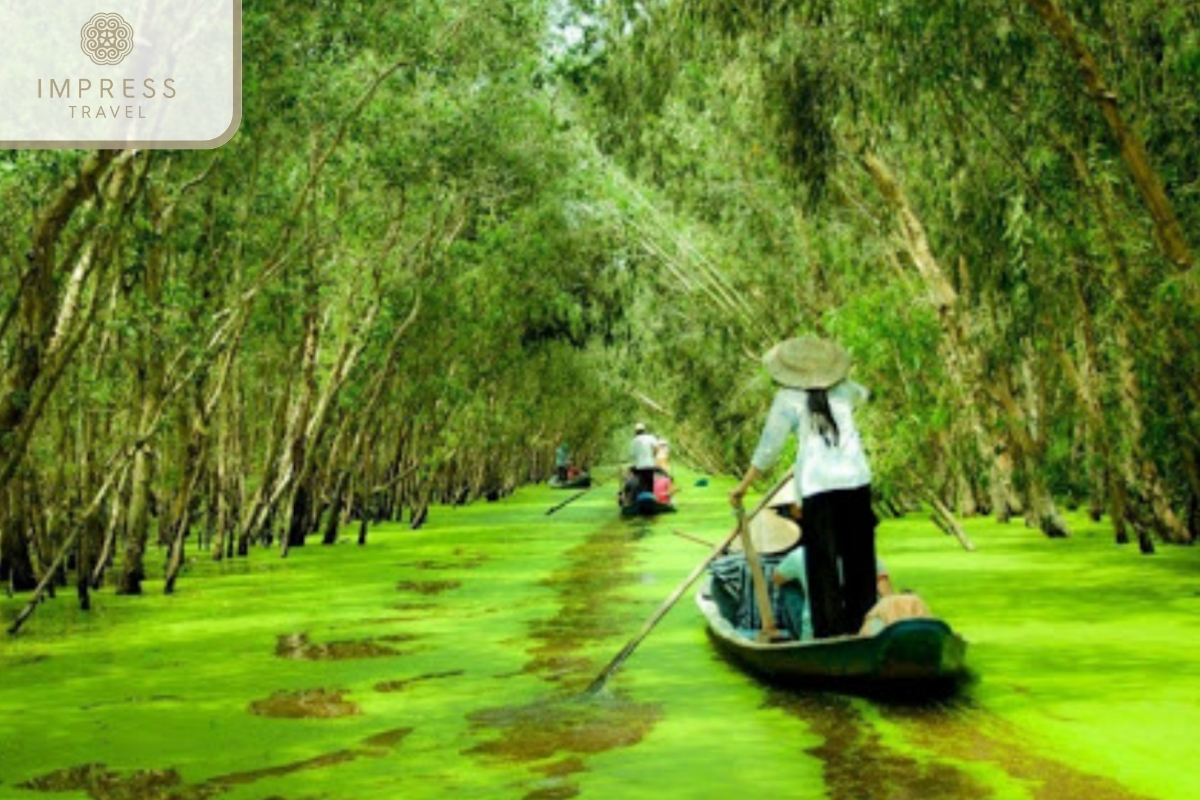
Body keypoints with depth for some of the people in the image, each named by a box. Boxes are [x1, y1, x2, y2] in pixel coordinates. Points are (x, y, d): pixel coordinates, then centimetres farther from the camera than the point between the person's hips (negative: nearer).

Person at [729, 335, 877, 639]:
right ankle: (861, 623, 20)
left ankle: (830, 628, 2)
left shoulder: (788, 399, -3)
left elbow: (769, 447, -5)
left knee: (822, 560, 2)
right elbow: (861, 394, 34)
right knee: (859, 555, 14)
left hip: (818, 486, -4)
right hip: (856, 480, 4)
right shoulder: (843, 391, 9)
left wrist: (743, 486, 2)